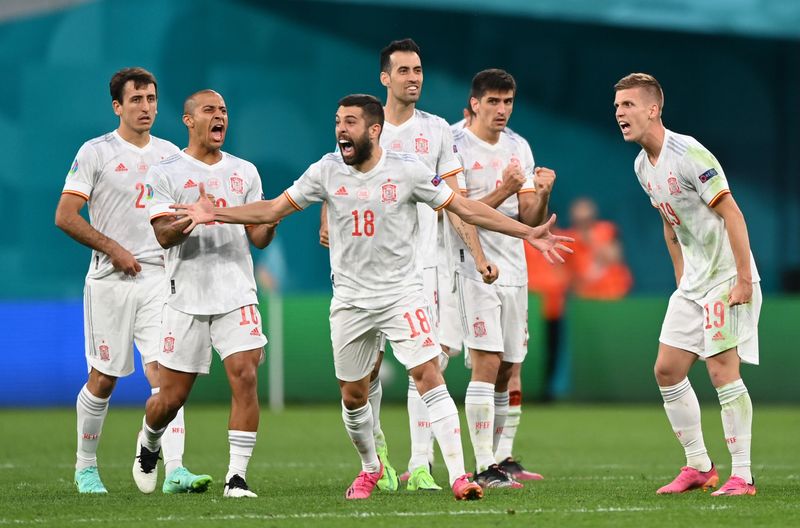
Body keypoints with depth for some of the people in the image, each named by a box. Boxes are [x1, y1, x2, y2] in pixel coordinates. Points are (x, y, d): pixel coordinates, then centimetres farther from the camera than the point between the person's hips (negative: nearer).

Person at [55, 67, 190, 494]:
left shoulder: (171, 154, 12)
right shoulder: (96, 152, -2)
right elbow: (65, 216, -7)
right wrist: (114, 249, -10)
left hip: (158, 278, 3)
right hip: (110, 282, -3)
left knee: (164, 371, -11)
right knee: (104, 378, 3)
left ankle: (174, 469, -18)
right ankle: (86, 467, 21)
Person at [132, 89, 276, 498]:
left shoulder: (245, 172, 12)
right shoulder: (166, 173, 0)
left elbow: (257, 238, 10)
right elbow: (164, 235, -9)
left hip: (237, 295, 2)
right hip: (187, 297, -2)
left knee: (245, 377, -14)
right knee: (173, 395, 3)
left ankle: (237, 476, -10)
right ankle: (148, 443, 36)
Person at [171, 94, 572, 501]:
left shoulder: (407, 170, -8)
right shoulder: (327, 170, -1)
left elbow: (465, 208, -5)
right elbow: (274, 209, 5)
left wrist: (528, 234, -10)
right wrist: (216, 214, -5)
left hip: (402, 294, -3)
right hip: (350, 299, 3)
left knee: (429, 377, -17)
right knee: (353, 395, 9)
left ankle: (458, 475, -17)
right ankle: (370, 468, 35)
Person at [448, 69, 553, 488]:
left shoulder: (518, 147, 12)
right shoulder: (455, 148, -8)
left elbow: (530, 219, 10)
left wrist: (542, 193, -10)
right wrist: (504, 191, -23)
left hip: (514, 270, 7)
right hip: (475, 269, -6)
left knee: (505, 370, 10)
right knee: (486, 364, -14)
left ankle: (498, 457, 21)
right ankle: (484, 468, -15)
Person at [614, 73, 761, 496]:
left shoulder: (689, 154, -19)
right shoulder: (642, 166, 8)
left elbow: (732, 214, -20)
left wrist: (744, 279, -22)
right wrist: (680, 274, 17)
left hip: (727, 278, -9)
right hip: (692, 283, 9)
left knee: (722, 369, -13)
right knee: (667, 370, 6)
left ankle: (742, 476, -7)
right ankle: (698, 467, 17)